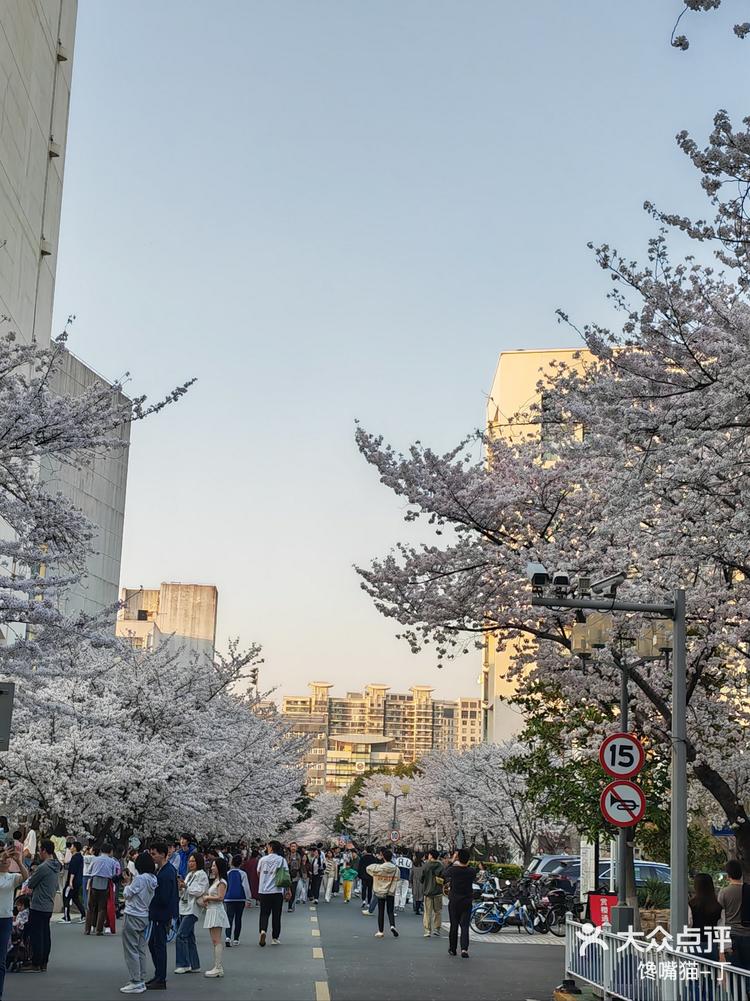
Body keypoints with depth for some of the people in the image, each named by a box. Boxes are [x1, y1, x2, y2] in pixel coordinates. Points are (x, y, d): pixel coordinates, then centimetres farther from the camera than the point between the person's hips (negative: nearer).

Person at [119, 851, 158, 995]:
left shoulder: (140, 878, -19)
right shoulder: (153, 879, 6)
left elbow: (127, 894, -10)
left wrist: (127, 882, 4)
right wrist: (130, 882, 11)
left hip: (133, 917, -9)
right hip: (144, 917, 9)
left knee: (131, 950, -3)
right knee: (140, 950, 14)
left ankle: (136, 982, -3)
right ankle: (141, 980, 18)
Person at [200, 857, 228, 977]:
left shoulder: (221, 882, -11)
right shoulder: (215, 881, 19)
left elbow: (220, 897, -20)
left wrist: (207, 898, -9)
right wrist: (205, 898, 3)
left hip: (217, 911, -10)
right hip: (211, 911, 10)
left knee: (217, 941, -11)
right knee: (215, 941, 10)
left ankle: (218, 968, -12)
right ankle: (217, 967, 12)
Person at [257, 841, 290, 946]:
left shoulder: (263, 859, 2)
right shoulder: (281, 860, -2)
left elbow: (258, 873, 14)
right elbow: (287, 875, -5)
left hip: (263, 890, 1)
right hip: (277, 890, -1)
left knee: (264, 913, 8)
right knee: (276, 914, 9)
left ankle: (262, 930, -18)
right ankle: (275, 938, 12)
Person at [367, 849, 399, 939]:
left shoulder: (378, 867, -12)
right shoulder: (396, 869, -8)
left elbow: (368, 868, 1)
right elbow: (397, 879, 1)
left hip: (380, 892, -1)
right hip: (391, 893, 1)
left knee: (381, 912, 8)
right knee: (390, 911, 9)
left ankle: (380, 931, 10)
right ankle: (392, 925, -16)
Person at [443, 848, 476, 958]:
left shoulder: (453, 870, -13)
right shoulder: (472, 871, -9)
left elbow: (444, 875, 9)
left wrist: (452, 862, 12)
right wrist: (467, 863, 10)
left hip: (454, 902, 0)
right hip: (467, 902, 0)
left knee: (454, 926, 11)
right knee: (465, 926, 1)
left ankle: (452, 949, 19)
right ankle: (464, 949, -15)